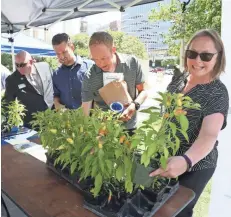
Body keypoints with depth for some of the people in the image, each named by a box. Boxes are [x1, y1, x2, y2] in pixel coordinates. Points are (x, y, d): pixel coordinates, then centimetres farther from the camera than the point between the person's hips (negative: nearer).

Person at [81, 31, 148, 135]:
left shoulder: (132, 63, -12)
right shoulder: (89, 78, -16)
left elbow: (143, 90, -1)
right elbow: (85, 114, -14)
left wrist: (135, 105, -19)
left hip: (129, 127, 2)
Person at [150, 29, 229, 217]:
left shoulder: (217, 92, -21)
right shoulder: (178, 79, -3)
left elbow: (209, 135, -35)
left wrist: (186, 160, -51)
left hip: (195, 167, -5)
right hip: (166, 157, 6)